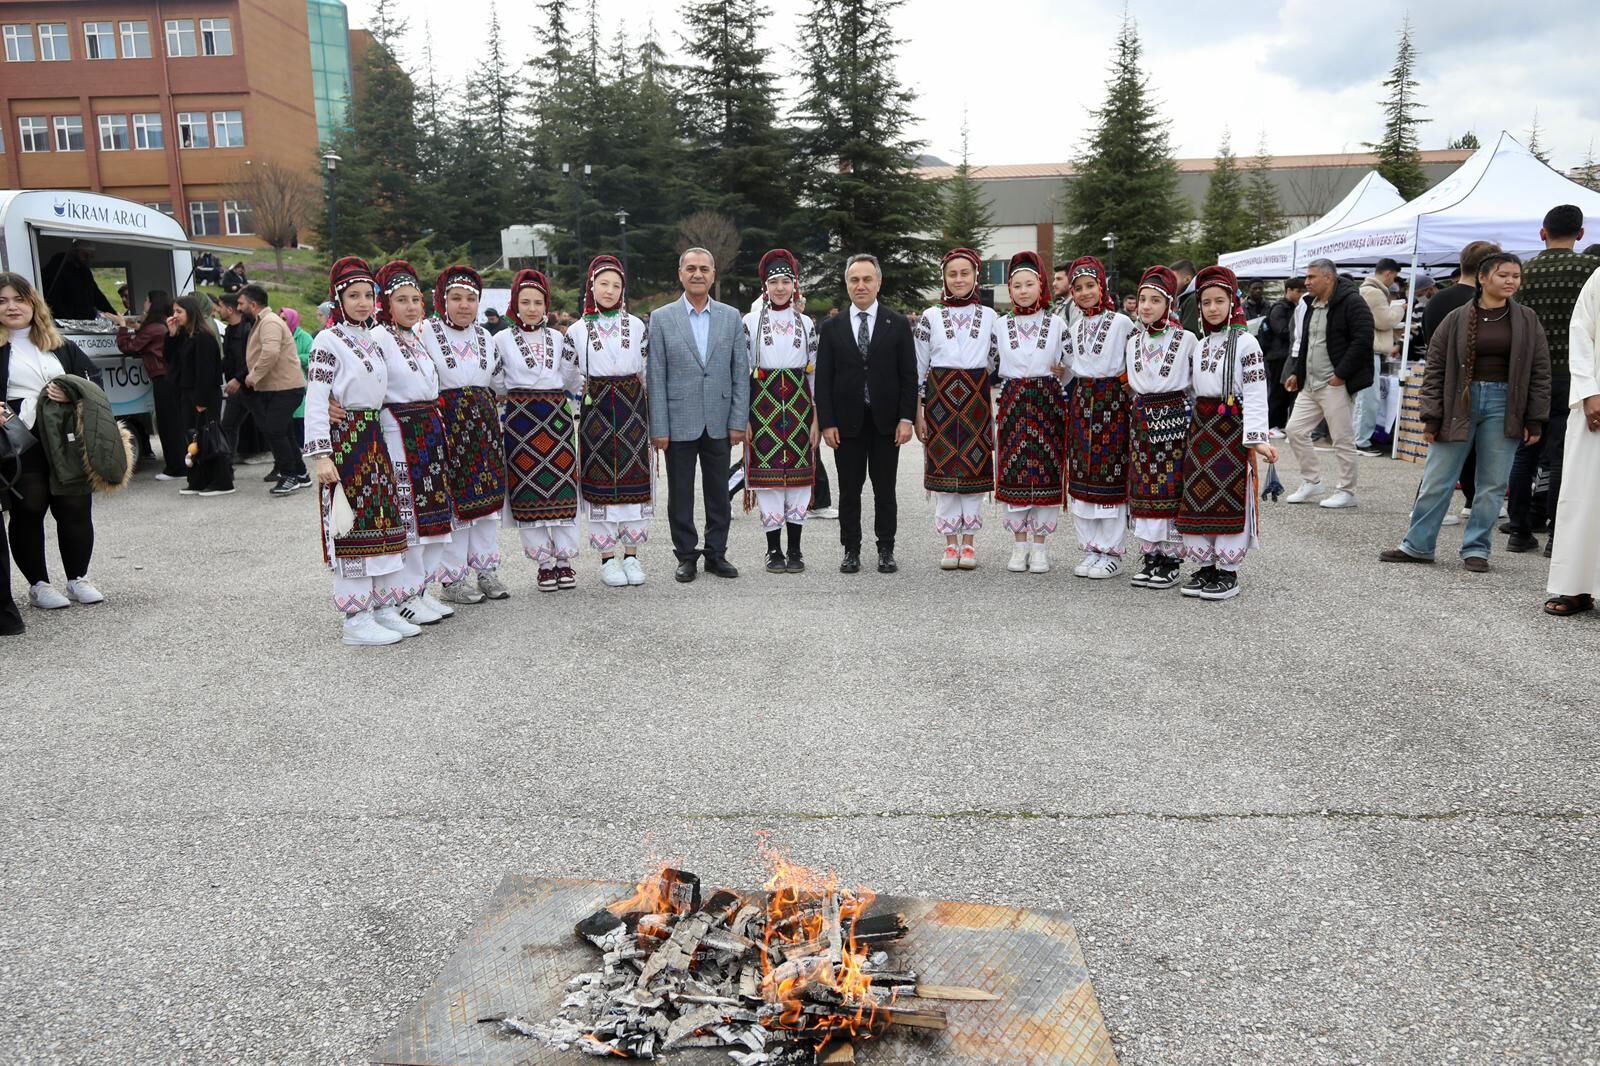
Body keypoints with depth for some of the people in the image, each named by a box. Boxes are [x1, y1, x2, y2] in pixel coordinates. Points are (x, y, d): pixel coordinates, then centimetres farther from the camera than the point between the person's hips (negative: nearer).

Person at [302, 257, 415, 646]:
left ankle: (385, 608, 19)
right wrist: (321, 455, -22)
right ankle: (356, 620, 3)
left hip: (374, 439, 8)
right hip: (343, 439, -7)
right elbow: (315, 401, -15)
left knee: (383, 520, 9)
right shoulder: (328, 340, -8)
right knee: (350, 527, -4)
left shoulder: (374, 340, 14)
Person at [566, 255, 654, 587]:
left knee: (634, 480, 3)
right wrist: (583, 392, -2)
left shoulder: (636, 326, 7)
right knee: (600, 481, 1)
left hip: (632, 410, 1)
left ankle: (631, 555, 13)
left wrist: (649, 412, 5)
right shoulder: (577, 330, 3)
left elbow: (647, 372, 9)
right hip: (596, 411, -1)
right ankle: (607, 559, 9)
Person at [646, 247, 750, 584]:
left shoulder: (731, 317, 6)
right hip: (679, 423, -1)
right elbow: (655, 377, -2)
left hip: (719, 423, 2)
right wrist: (659, 427, -7)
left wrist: (738, 420, -2)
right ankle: (686, 556, 17)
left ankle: (716, 554, 21)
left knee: (719, 493, 9)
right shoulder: (661, 318, 0)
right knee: (680, 494, 6)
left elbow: (741, 373, 4)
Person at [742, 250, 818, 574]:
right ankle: (774, 551, 9)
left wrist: (816, 418, 3)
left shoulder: (806, 323, 8)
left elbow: (815, 372, 8)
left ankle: (795, 550, 12)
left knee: (799, 474, 3)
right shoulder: (750, 322, 2)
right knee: (767, 473, -1)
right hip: (764, 404, -2)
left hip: (799, 404, 2)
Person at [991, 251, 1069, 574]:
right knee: (1013, 474, 2)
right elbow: (993, 367, 10)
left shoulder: (1057, 322, 3)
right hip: (1012, 402, 1)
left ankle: (1039, 545, 10)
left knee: (1047, 472, 1)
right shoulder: (1000, 324, 4)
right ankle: (1019, 544, 12)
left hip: (1048, 402, 0)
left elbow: (1067, 365, 9)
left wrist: (1060, 373, -9)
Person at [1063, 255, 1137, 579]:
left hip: (1113, 400, -6)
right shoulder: (1074, 328, 13)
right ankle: (1091, 549, 15)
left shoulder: (1122, 322, -5)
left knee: (1111, 476, -3)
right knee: (1081, 476, 5)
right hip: (1082, 401, 6)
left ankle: (1112, 552, 5)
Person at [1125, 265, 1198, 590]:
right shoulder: (1133, 339, 9)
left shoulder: (1186, 339, -5)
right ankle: (1151, 556, 15)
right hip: (1141, 417, 5)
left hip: (1173, 416, -5)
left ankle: (1172, 560, 6)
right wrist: (1141, 407, 13)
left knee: (1172, 488, -2)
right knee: (1143, 489, 6)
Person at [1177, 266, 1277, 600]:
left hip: (1231, 427, -7)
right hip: (1200, 426, 7)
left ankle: (1228, 572, 6)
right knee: (1197, 495, 7)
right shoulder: (1200, 345, 14)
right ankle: (1206, 566, 18)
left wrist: (1257, 437, -22)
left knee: (1229, 497, -3)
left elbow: (1256, 394, -13)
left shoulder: (1245, 342, -7)